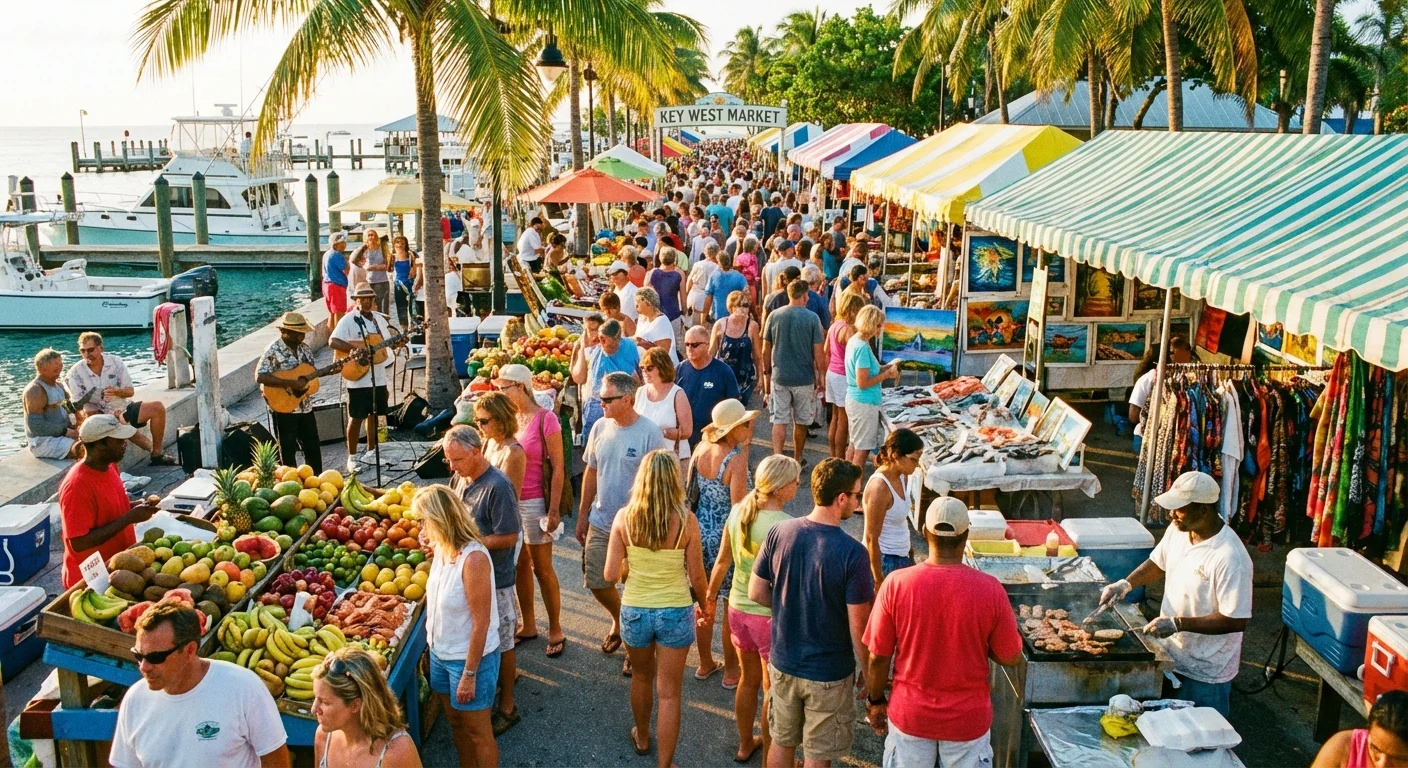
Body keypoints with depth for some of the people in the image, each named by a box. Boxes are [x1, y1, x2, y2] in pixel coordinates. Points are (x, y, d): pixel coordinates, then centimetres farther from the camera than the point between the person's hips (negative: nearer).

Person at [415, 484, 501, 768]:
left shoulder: (473, 558, -28)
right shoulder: (441, 548, -5)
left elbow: (481, 623, -24)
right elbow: (437, 604, 6)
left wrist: (470, 674, -19)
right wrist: (431, 647, 11)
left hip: (470, 658, -8)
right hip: (441, 653, 8)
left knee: (477, 731, 11)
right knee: (456, 722, 24)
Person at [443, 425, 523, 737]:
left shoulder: (498, 486, -23)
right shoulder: (460, 479, 1)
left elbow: (509, 538, -22)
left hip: (495, 579, -7)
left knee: (500, 644, 9)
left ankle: (506, 707, 24)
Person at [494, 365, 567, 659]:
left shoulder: (545, 419, -14)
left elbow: (558, 468, -12)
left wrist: (554, 511, -14)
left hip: (534, 502, -5)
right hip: (509, 500, 5)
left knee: (542, 568, 5)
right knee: (520, 564, 14)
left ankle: (556, 631, 19)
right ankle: (528, 626, 29)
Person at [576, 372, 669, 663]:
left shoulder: (650, 433, -18)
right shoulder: (600, 427, -1)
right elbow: (591, 472, 9)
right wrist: (583, 515, 11)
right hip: (600, 522, 5)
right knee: (596, 582, 14)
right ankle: (619, 622, 43)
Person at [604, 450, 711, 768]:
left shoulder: (624, 517, -12)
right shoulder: (686, 520, -16)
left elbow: (610, 575, -10)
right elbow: (696, 576, -9)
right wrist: (704, 605, 10)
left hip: (635, 611, 2)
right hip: (675, 613, -2)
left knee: (641, 678, 27)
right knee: (669, 693, 10)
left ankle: (642, 738, 49)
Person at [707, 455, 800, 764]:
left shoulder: (738, 511, -6)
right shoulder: (784, 525, -26)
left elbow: (722, 562, 4)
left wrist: (710, 599, 17)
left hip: (738, 610, 6)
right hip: (770, 616, -6)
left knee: (749, 679, 26)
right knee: (772, 691, 13)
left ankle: (745, 745, 43)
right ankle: (769, 758, 29)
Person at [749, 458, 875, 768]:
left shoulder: (779, 532, -11)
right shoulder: (852, 553, -24)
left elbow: (756, 593, -2)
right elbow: (858, 627, -18)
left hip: (783, 663, 4)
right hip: (828, 674, -4)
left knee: (782, 743, 24)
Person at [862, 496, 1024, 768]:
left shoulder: (896, 584, -17)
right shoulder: (990, 589, -18)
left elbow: (878, 657, -10)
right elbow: (1011, 658, -8)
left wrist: (875, 700, 6)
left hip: (910, 714, 1)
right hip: (968, 718, 0)